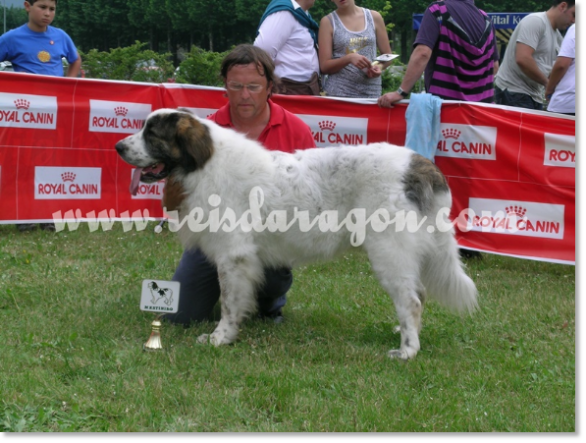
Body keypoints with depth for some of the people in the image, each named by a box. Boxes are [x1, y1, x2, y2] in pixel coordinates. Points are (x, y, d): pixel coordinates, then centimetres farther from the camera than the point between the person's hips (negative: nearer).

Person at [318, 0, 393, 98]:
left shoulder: (374, 17, 8)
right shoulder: (328, 21, 3)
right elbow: (324, 66, -1)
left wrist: (380, 66, -9)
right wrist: (348, 58, -18)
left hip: (371, 91, 2)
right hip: (338, 92, -2)